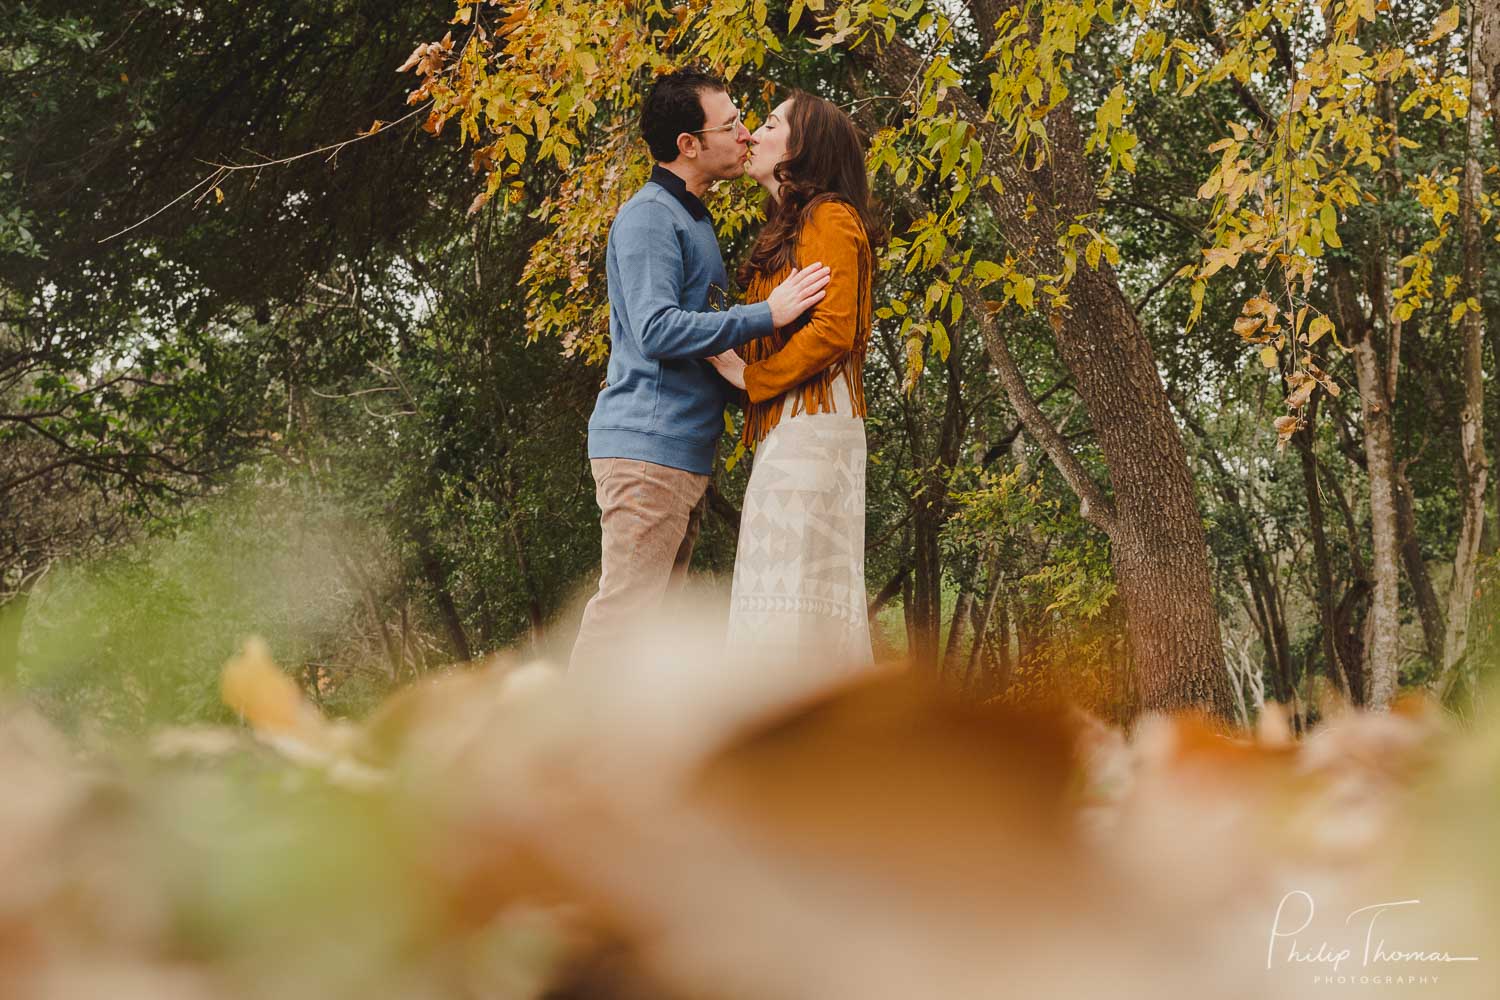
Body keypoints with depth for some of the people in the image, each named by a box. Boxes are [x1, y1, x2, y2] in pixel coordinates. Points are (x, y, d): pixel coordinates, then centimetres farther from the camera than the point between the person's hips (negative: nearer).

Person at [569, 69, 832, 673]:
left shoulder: (692, 220, 22)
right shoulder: (649, 216, -10)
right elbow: (657, 329, -20)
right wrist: (768, 313, -20)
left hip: (685, 452, 10)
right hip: (647, 444, -10)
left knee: (656, 612, 10)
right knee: (625, 604, -12)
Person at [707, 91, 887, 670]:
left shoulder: (831, 219, -6)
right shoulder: (788, 228, 23)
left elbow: (833, 330, -17)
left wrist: (751, 378, -11)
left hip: (810, 424, -10)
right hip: (784, 430, 10)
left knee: (798, 589, -13)